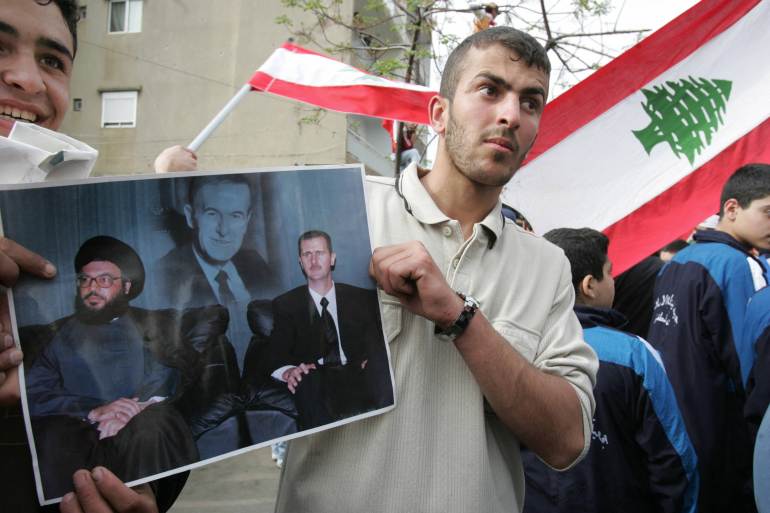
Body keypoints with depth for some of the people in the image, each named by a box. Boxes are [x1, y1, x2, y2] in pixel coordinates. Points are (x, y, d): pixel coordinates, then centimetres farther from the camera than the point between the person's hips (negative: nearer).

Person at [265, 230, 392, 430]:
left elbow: (376, 345, 8)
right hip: (314, 380, 0)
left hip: (357, 376, 1)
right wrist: (288, 372, -23)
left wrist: (372, 363, -17)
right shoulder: (285, 304, 13)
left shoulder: (362, 298, 16)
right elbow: (276, 355, 2)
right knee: (306, 379, -37)